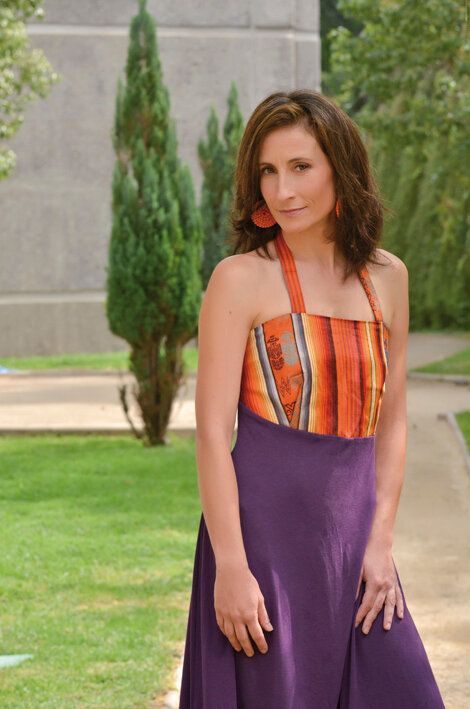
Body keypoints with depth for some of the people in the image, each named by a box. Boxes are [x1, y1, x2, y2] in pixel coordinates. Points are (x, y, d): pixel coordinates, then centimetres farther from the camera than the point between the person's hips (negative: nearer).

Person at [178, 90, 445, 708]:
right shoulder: (242, 279, -5)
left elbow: (391, 422, 12)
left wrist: (380, 543, 2)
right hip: (265, 525, -4)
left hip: (354, 534, 5)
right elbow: (212, 433, -9)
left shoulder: (386, 276, 9)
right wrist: (230, 565, -15)